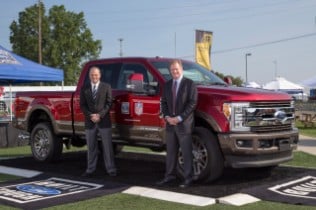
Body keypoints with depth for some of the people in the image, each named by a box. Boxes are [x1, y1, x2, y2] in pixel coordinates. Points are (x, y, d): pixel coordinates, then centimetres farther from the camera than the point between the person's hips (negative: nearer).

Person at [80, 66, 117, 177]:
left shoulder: (106, 87, 4)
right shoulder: (84, 89, 9)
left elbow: (109, 103, -2)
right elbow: (82, 105, 4)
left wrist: (100, 115, -13)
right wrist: (90, 115, -12)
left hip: (104, 121, -2)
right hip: (89, 122, 2)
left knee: (107, 146, 0)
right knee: (91, 147, 7)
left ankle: (111, 169, 5)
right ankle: (90, 170, 13)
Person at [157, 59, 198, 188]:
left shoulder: (189, 84, -4)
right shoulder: (167, 85, 14)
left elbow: (192, 103, -10)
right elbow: (164, 103, 13)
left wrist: (179, 118, -15)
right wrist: (167, 117, -5)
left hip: (184, 124, -5)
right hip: (170, 124, 5)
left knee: (186, 153, 0)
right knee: (171, 152, 10)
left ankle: (188, 179, 6)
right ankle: (169, 176, 17)